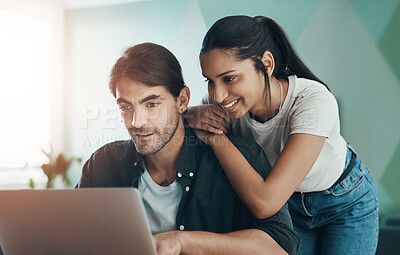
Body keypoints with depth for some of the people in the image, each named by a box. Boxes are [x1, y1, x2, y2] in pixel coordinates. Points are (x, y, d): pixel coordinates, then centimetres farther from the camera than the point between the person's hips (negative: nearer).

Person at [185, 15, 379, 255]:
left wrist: (214, 135, -39)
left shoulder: (314, 101, -39)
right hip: (292, 203, 3)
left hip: (347, 202, -3)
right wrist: (194, 115, -33)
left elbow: (264, 204, -46)